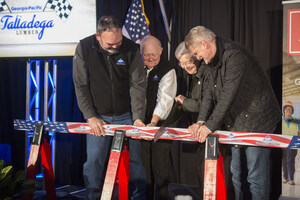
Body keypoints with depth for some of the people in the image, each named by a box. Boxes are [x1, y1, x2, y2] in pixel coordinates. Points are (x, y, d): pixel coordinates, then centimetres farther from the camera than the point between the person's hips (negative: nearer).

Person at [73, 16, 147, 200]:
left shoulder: (131, 49, -9)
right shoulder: (84, 48, -9)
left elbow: (138, 85, -8)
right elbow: (81, 86, -5)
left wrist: (138, 117, -16)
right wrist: (90, 116, -10)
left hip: (126, 116, 0)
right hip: (97, 117, 0)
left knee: (133, 160, 4)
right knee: (94, 161, -1)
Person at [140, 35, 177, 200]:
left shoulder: (167, 71, -8)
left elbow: (164, 99, -19)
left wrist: (154, 121, -31)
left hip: (160, 125, -4)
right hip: (142, 124, 5)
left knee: (160, 166, -5)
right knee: (144, 165, 9)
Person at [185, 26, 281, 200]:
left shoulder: (234, 55, -21)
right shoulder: (211, 60, 9)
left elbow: (228, 94, -26)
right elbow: (210, 91, 6)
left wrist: (210, 126, -22)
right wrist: (201, 121, -6)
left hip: (257, 121, -9)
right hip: (235, 123, 9)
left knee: (256, 177, -3)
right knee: (235, 173, 15)